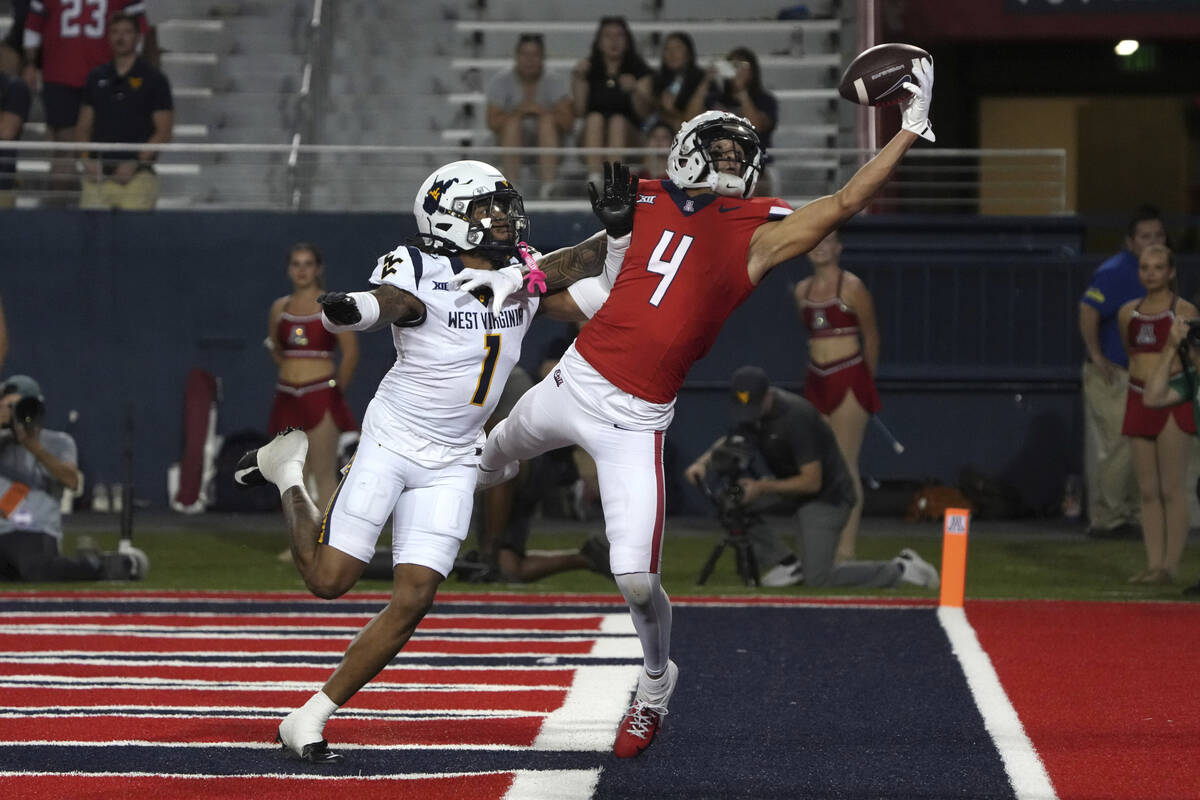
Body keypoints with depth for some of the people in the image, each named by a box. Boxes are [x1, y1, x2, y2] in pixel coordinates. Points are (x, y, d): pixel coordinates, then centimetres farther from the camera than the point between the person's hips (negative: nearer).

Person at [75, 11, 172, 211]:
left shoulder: (154, 80, 4)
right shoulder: (96, 78, 16)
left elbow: (163, 132, 0)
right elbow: (83, 126, 18)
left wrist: (135, 164, -11)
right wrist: (86, 160, 0)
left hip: (137, 177, -3)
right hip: (97, 175, 3)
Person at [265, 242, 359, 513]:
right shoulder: (280, 308, 9)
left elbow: (351, 352, -6)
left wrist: (338, 389, -2)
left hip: (320, 398, -5)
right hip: (288, 399, 5)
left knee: (324, 477, -8)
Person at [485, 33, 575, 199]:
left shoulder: (554, 81, -6)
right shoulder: (501, 82, -6)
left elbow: (568, 123, -13)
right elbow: (492, 123, -12)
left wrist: (542, 111, -27)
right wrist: (519, 111, -27)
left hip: (546, 141, 0)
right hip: (513, 142, 0)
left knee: (548, 120, -29)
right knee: (513, 122, -30)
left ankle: (548, 186, -41)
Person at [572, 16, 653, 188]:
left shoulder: (638, 69, 5)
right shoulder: (588, 69, 7)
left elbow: (644, 113, -7)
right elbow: (579, 111, -3)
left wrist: (634, 91, -25)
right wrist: (579, 78, -13)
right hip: (591, 138, 1)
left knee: (618, 121, -30)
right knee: (595, 118, -28)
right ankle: (594, 177, -44)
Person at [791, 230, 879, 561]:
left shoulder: (852, 287, -7)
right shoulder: (802, 291, 11)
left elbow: (871, 336, 2)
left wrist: (867, 381, 12)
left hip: (849, 380, -6)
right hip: (817, 383, 6)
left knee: (846, 466, -9)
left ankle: (847, 549, -10)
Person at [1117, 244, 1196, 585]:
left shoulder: (1183, 312, -4)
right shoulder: (1129, 313, 11)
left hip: (1172, 400, -5)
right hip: (1138, 400, 5)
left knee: (1171, 489, -6)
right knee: (1148, 492, 5)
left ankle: (1170, 565, -5)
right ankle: (1153, 563, 6)